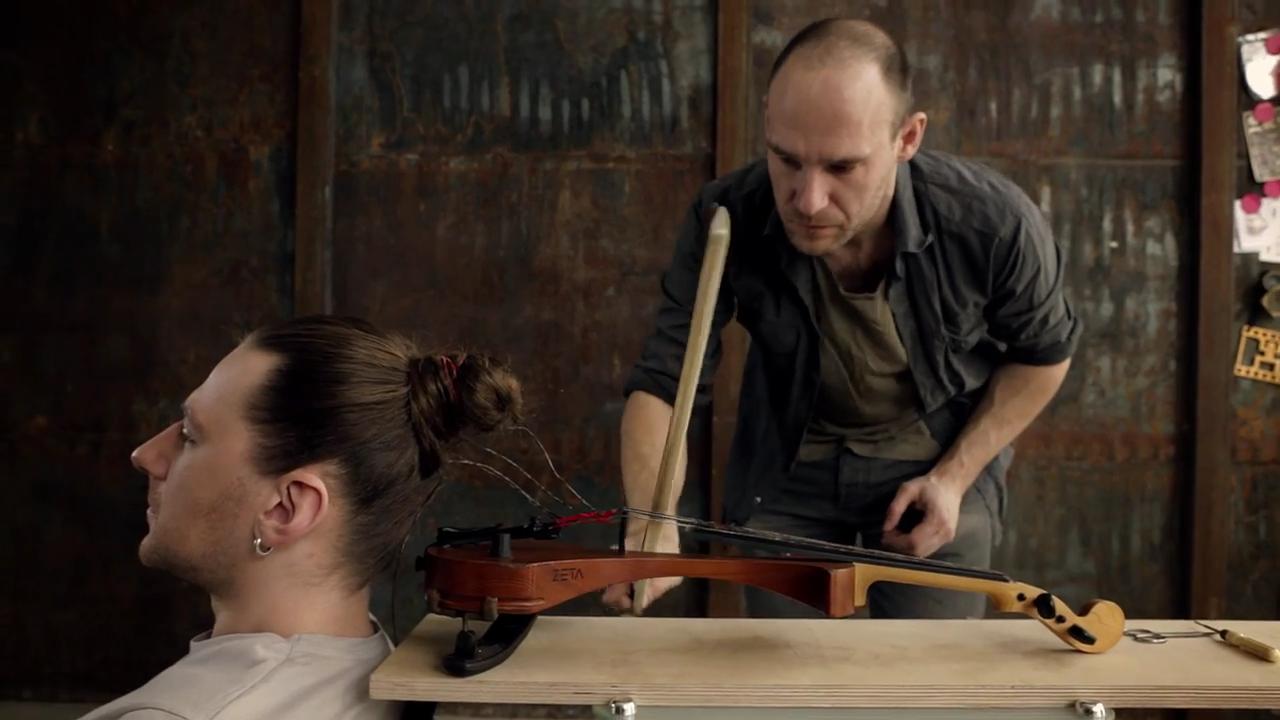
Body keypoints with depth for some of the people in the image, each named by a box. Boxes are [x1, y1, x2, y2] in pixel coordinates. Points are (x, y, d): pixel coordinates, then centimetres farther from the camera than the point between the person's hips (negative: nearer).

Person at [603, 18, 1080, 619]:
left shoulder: (995, 224, -27)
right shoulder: (725, 222, -27)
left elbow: (1043, 354, -7)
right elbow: (662, 382, -21)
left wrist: (954, 476, -12)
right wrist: (650, 525, -38)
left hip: (939, 463, 0)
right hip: (783, 467, 1)